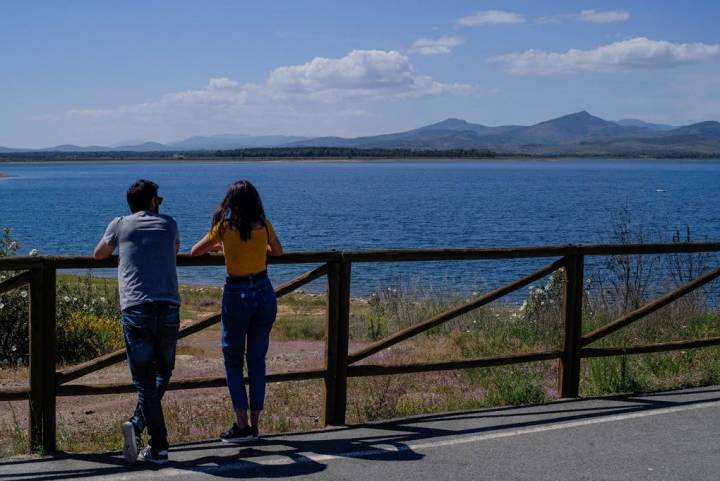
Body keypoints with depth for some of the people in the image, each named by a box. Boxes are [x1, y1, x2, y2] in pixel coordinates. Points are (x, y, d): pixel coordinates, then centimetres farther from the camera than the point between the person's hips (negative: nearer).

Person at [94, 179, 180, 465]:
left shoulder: (120, 225, 12)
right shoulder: (168, 224, 15)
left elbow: (99, 255, 30)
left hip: (136, 311, -1)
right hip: (169, 309, 1)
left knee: (145, 379, 3)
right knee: (163, 371, 17)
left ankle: (159, 448, -4)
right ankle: (138, 423, -3)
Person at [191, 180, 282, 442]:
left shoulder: (224, 226, -6)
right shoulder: (264, 225, 1)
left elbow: (195, 251, 7)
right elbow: (278, 251, 20)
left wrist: (217, 247, 25)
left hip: (237, 295, -3)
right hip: (264, 292, 3)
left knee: (233, 360, 7)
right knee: (257, 360, 10)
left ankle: (242, 425, 0)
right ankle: (254, 425, 12)